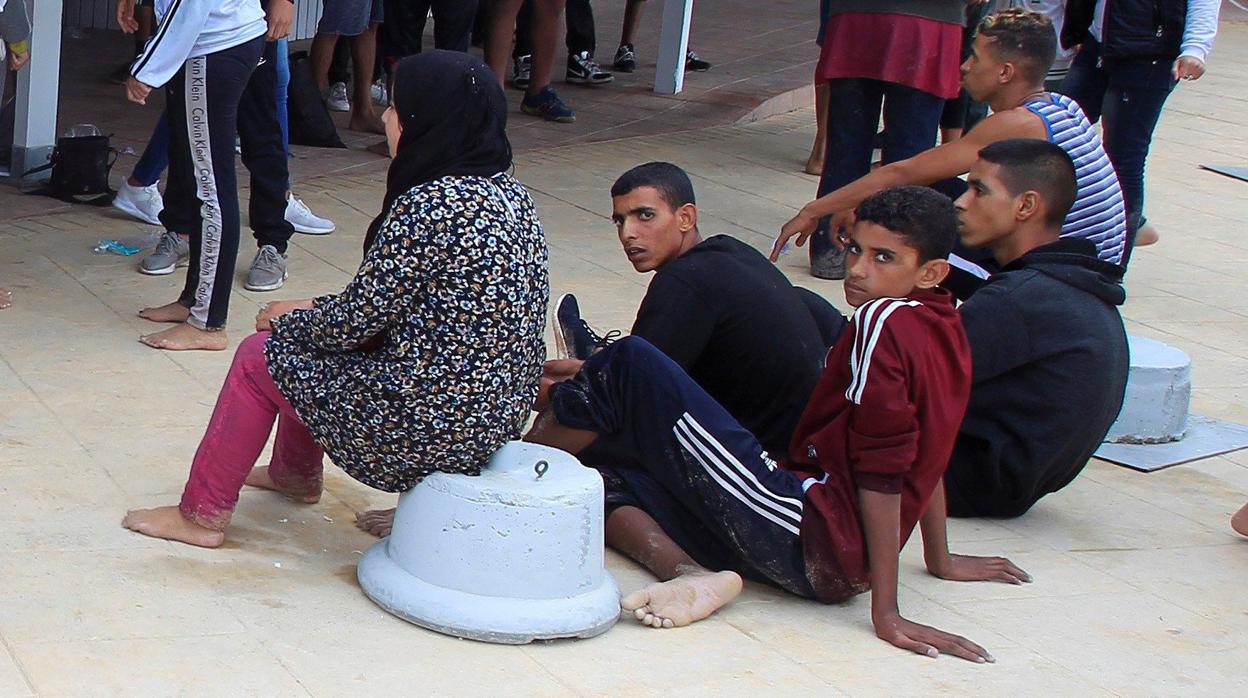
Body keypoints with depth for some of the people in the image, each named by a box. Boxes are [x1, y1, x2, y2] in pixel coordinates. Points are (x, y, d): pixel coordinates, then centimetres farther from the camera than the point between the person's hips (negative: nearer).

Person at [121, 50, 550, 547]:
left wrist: (286, 318, 5)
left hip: (432, 425, -9)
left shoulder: (428, 207, -23)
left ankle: (202, 514, 21)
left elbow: (353, 323, -16)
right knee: (308, 341, 25)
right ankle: (296, 473, 46)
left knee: (261, 355, 9)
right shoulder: (505, 191, 5)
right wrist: (312, 312, 15)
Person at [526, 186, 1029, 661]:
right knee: (606, 478, 12)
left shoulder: (884, 319, -14)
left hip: (809, 535, -10)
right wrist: (940, 560, 31)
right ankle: (694, 577, -9)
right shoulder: (944, 328, 13)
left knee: (630, 363, -4)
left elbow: (883, 468, -19)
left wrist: (887, 613, -20)